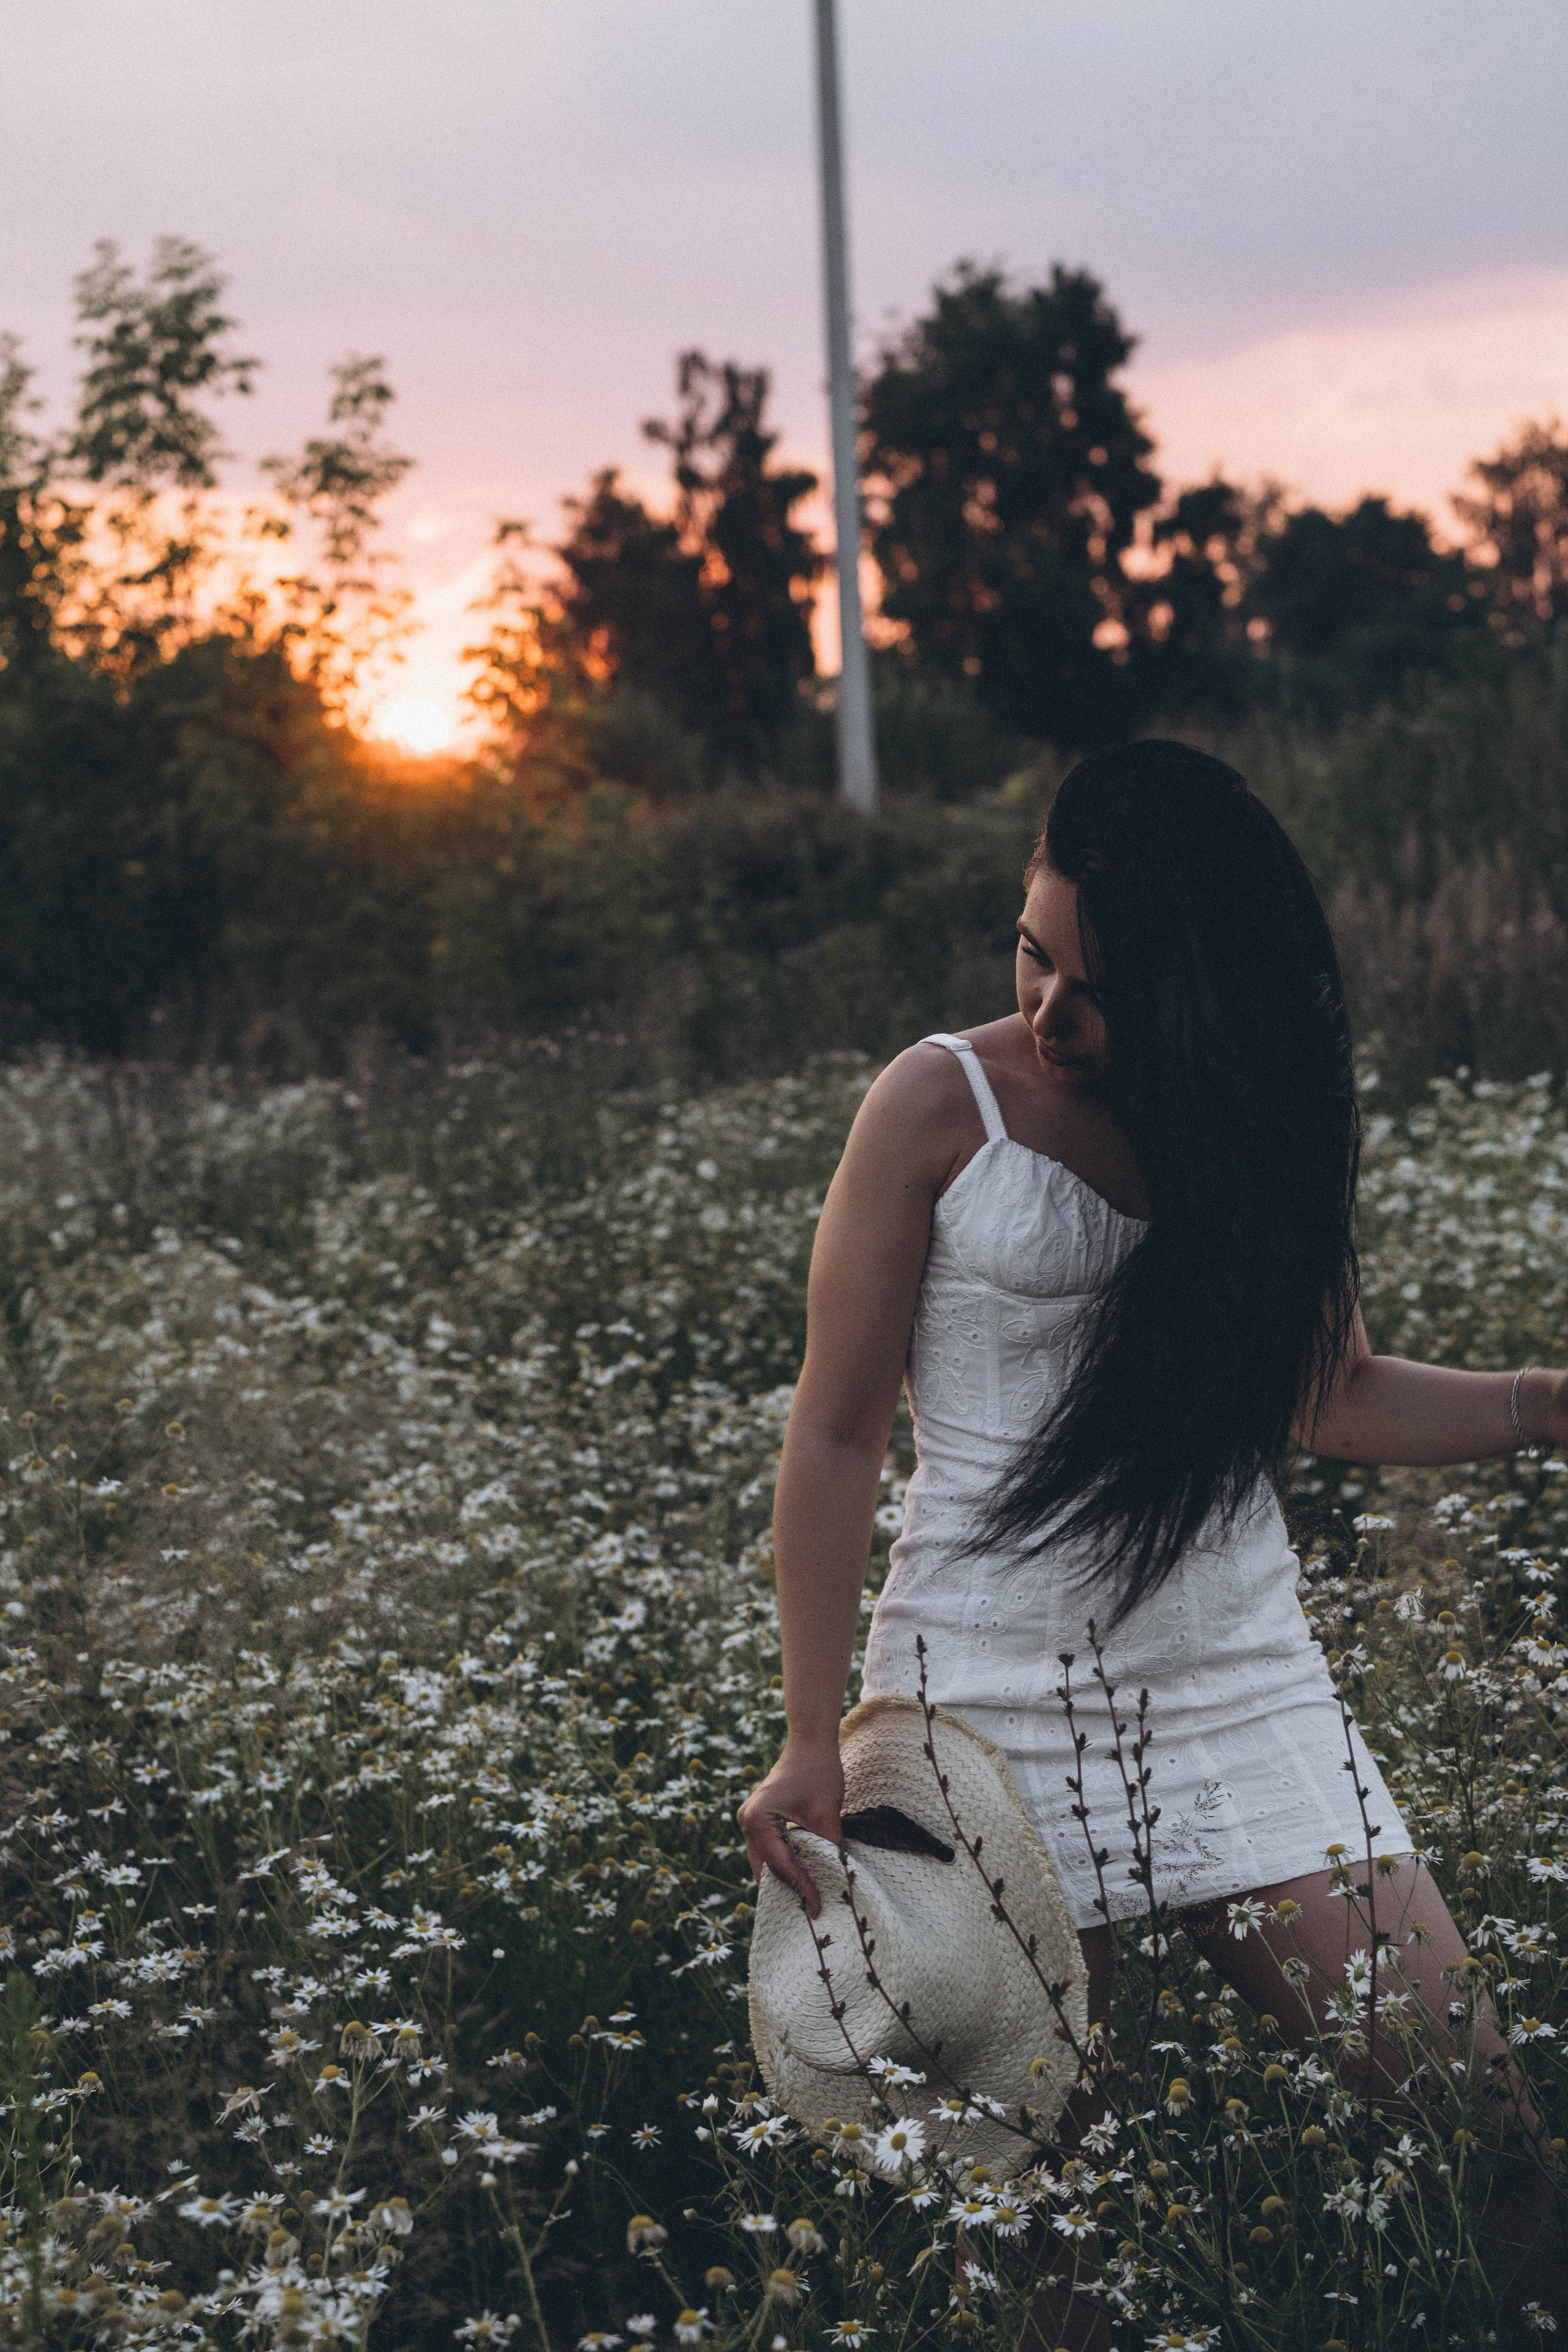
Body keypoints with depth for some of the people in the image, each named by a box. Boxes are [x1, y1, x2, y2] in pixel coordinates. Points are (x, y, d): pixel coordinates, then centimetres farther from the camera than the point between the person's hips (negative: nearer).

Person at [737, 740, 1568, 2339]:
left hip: (1244, 1680, 4)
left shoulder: (1258, 1116, 6)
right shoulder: (941, 1106, -6)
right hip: (993, 1696, -3)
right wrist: (810, 1742, -7)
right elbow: (836, 1431, -4)